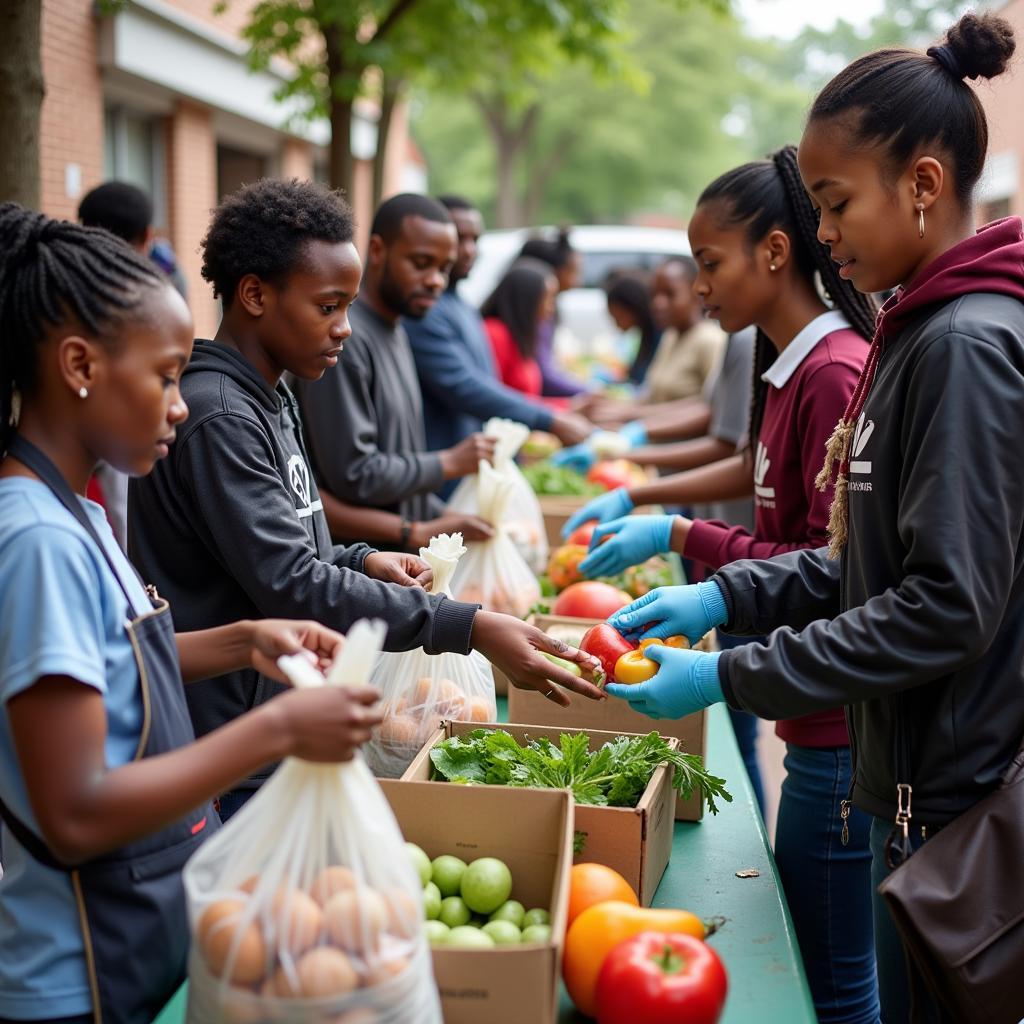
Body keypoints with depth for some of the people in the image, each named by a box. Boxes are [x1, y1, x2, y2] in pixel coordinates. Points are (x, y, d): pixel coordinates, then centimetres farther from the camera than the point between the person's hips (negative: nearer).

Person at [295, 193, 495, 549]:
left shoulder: (394, 331, 12)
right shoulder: (343, 339, -18)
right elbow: (353, 476, -21)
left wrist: (445, 520, 6)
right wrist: (448, 463, -11)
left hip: (404, 556, 9)